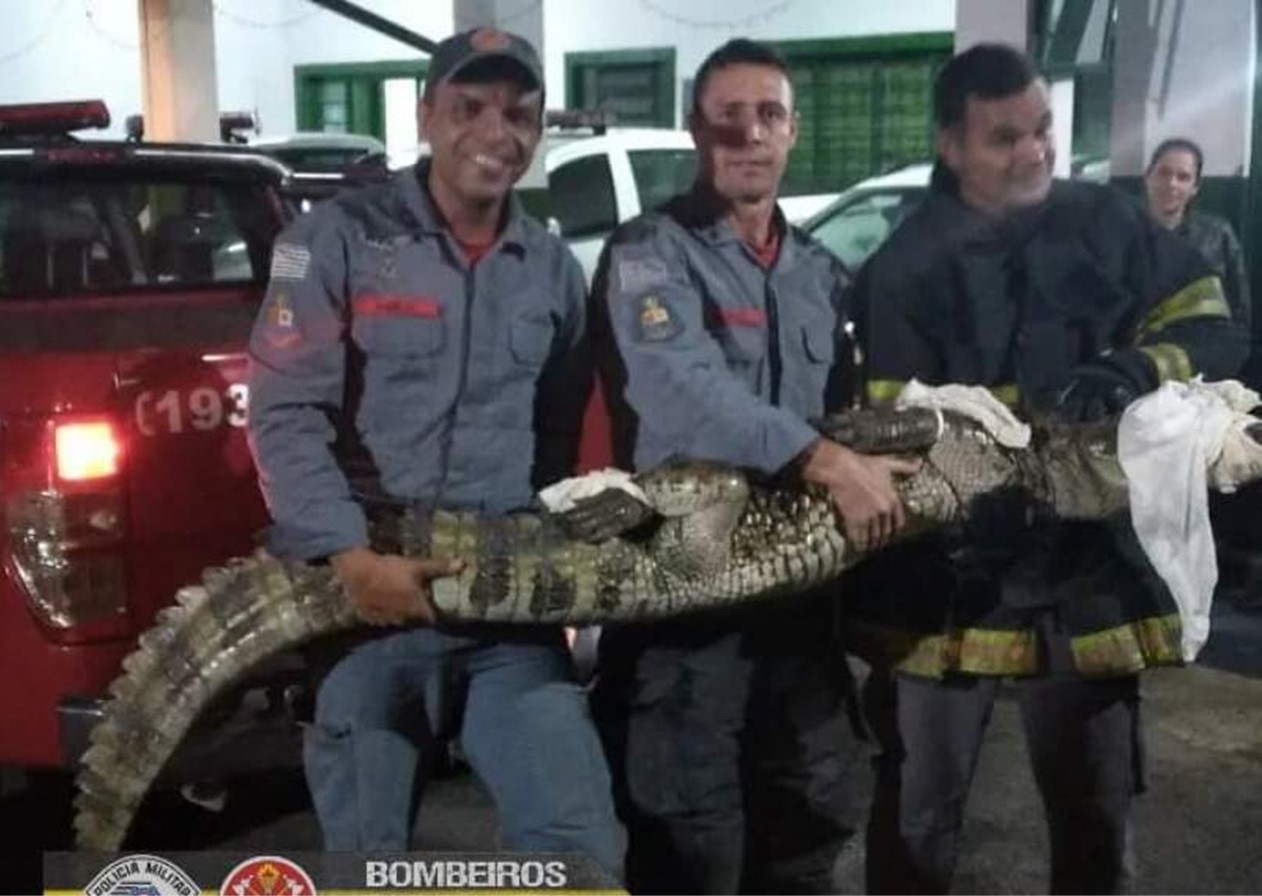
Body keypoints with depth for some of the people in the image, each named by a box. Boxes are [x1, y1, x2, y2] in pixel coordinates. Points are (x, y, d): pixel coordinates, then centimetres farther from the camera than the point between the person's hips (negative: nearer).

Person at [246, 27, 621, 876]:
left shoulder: (555, 268, 13)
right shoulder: (339, 238, -1)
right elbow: (284, 412, -9)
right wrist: (351, 555, -19)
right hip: (358, 595, -2)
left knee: (580, 838, -3)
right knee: (369, 856, 9)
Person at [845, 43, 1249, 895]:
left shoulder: (1107, 223, 2)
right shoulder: (903, 269, -5)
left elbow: (1213, 328, 2)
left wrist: (1134, 368, -18)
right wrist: (1031, 411, -24)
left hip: (1089, 568, 2)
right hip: (947, 578, -2)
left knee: (1096, 810, 18)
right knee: (918, 819, 11)